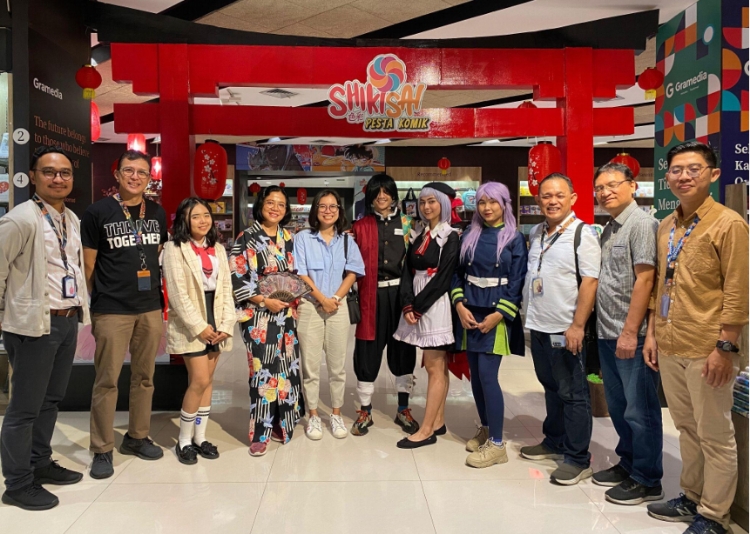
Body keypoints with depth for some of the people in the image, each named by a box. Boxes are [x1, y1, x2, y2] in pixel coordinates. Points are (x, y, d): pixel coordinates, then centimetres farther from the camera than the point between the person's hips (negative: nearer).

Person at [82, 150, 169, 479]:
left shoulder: (157, 213, 9)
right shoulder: (97, 212, -3)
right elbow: (89, 264, 1)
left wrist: (160, 296, 13)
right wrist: (96, 303, 4)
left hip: (151, 309, 4)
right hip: (111, 310, -4)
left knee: (144, 377, 13)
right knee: (107, 380, 1)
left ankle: (137, 437, 28)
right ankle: (102, 449, 14)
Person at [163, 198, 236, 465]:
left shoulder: (218, 249, 11)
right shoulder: (175, 248, -6)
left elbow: (226, 288, 7)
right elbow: (177, 293, -12)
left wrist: (225, 325, -3)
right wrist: (199, 326, -16)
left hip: (215, 323, 5)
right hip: (189, 325, -5)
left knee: (207, 380, 8)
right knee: (200, 380, -9)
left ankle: (200, 437, 20)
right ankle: (183, 440, 9)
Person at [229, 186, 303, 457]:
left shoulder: (288, 237, 11)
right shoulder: (246, 238, -6)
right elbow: (236, 277, -11)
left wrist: (294, 296, 1)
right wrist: (265, 300, -16)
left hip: (286, 312, 5)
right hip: (259, 314, -5)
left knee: (286, 367, 9)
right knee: (263, 370, -3)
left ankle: (280, 422, 24)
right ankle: (260, 432, 10)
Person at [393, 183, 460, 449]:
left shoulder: (451, 237, -5)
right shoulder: (417, 235, 14)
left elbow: (443, 278, -13)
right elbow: (407, 272, 6)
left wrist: (418, 307, -13)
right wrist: (407, 305, -7)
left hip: (436, 306, -6)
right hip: (417, 305, 6)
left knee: (434, 368, -3)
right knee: (437, 366, 12)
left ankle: (427, 430, 1)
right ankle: (438, 422, 18)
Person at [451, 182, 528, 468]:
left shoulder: (514, 238, -3)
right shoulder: (470, 236, 9)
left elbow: (517, 282, -7)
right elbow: (458, 273, 9)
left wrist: (498, 315, -14)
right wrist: (460, 305, -5)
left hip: (496, 314, -4)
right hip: (469, 312, 5)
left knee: (487, 375, -9)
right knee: (475, 374, 9)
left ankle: (497, 444, 2)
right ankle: (485, 429, 27)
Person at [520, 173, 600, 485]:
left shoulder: (582, 233, -10)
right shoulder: (535, 233, 11)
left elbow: (589, 282, -16)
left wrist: (577, 325, -20)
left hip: (565, 330, -7)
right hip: (538, 326, 7)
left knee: (572, 394, 3)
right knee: (551, 388, 19)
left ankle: (578, 459, 14)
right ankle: (554, 442, 35)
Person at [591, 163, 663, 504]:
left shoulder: (641, 224, -11)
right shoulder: (609, 229, 15)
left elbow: (644, 280, -17)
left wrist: (630, 332, -19)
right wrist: (605, 329, 12)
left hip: (631, 335, -8)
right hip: (607, 334, 8)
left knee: (639, 410, 3)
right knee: (618, 406, 17)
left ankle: (647, 481, 16)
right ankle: (627, 463, 32)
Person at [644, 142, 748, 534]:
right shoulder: (666, 227, 11)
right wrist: (652, 333, 13)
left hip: (705, 351, -6)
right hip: (669, 348, 7)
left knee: (715, 436, 7)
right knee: (686, 428, 18)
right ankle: (692, 497, 34)